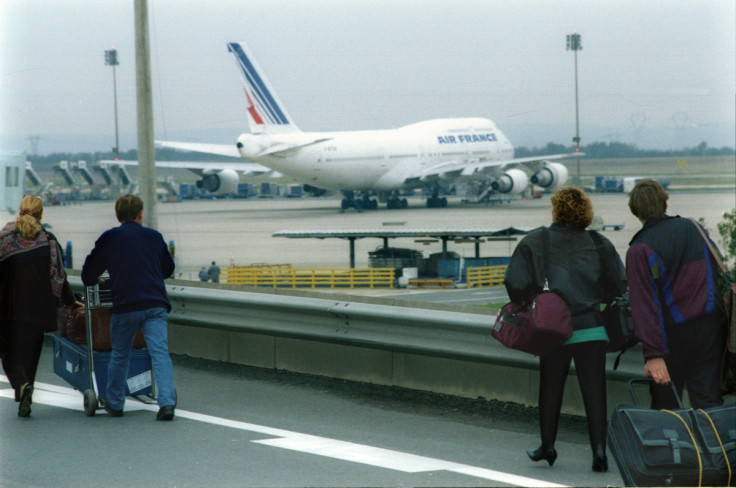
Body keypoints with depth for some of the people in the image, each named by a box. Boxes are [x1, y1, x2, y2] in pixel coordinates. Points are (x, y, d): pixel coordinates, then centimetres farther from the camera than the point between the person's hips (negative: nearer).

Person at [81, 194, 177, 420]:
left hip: (125, 306, -1)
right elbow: (168, 269, 25)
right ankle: (167, 402, -20)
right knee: (160, 353, -5)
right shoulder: (154, 237, 10)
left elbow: (88, 276, 8)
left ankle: (115, 403, 26)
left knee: (119, 355, 15)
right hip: (156, 304, 1)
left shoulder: (109, 238, 2)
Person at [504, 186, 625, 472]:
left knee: (550, 387, 16)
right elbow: (620, 283, 1)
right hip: (592, 328, 1)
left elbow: (515, 283, -7)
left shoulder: (535, 242, -2)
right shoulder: (599, 244, 3)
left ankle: (547, 446, 27)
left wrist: (526, 308, 9)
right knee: (594, 390, 2)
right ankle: (599, 448, -7)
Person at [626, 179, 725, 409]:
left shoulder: (639, 250, -10)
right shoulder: (692, 228, 8)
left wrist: (653, 354, -19)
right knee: (709, 400, 1)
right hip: (711, 326, 4)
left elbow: (644, 304, -16)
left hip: (675, 335, -4)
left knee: (665, 405, 9)